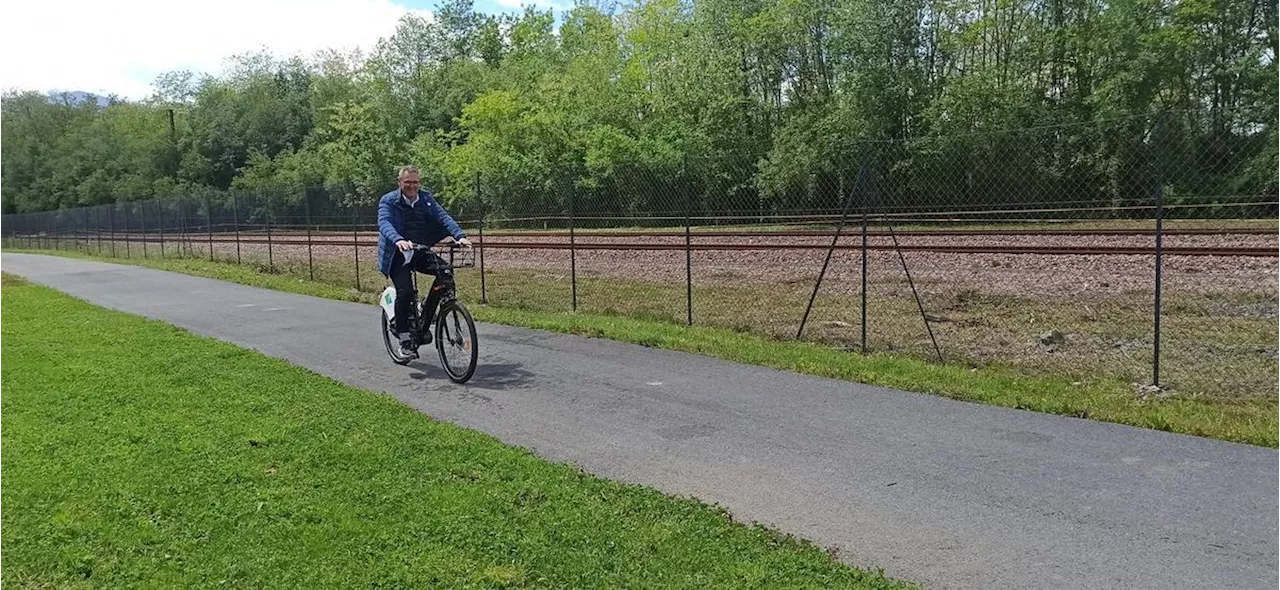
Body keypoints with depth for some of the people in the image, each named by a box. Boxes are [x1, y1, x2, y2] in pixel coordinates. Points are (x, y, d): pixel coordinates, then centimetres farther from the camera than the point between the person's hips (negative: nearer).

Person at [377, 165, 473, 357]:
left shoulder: (426, 199, 7)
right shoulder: (388, 201, -5)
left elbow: (443, 216, -7)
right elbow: (384, 223, -23)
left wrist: (460, 236, -26)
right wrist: (398, 240, -45)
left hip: (420, 252, 4)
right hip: (397, 254, -4)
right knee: (405, 290, -23)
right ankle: (404, 339, -8)